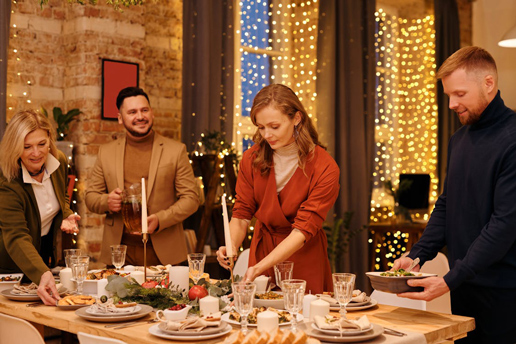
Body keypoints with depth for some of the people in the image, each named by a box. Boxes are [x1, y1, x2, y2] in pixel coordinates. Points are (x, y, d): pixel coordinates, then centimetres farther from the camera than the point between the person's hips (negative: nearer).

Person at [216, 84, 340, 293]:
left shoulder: (324, 168, -19)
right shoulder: (252, 158, -7)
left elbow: (303, 230, -22)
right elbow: (242, 213, -3)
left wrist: (259, 268, -32)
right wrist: (231, 246, -24)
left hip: (303, 257, -3)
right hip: (262, 250, 3)